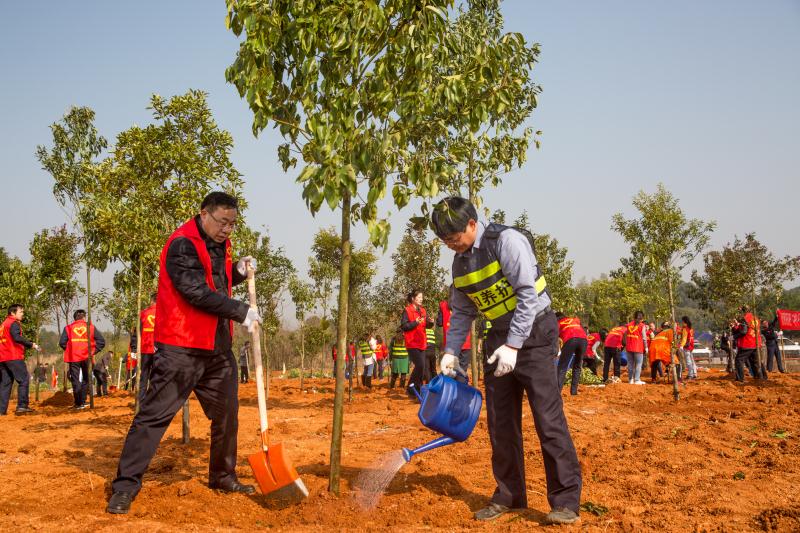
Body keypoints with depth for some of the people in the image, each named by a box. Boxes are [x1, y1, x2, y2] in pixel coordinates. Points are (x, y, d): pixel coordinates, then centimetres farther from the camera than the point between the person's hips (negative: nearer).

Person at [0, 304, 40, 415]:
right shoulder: (14, 323, -6)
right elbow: (17, 337, -22)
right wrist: (31, 344, -18)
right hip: (14, 357, -9)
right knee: (24, 380, -6)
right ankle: (22, 406, -12)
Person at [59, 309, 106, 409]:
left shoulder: (68, 328, 4)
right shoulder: (91, 327, 5)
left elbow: (62, 342, -5)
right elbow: (101, 341, -1)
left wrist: (69, 351, 10)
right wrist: (93, 351, 4)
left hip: (73, 358, -1)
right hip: (87, 358, 1)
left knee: (75, 381, 4)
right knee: (85, 380, 16)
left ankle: (78, 403, 0)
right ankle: (83, 401, 15)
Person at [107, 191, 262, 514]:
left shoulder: (219, 245, 14)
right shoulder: (183, 244, -13)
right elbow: (197, 293, -21)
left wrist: (238, 272, 6)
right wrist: (242, 312, -15)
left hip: (219, 347, 9)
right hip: (181, 348, -9)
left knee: (227, 414, 15)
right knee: (154, 413, -6)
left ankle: (222, 477, 31)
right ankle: (125, 486, 0)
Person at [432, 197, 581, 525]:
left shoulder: (506, 240, -16)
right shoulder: (460, 261, 7)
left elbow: (529, 294, -21)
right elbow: (462, 312, 15)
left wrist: (513, 346, -24)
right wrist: (450, 351, 5)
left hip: (533, 331, -7)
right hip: (499, 336, 7)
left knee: (548, 417, -10)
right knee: (500, 420, 7)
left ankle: (566, 501, -4)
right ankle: (508, 495, 18)